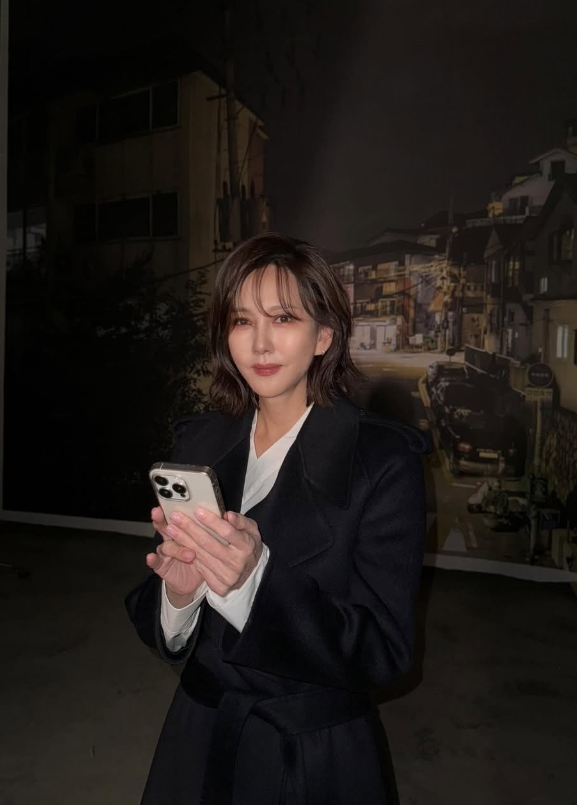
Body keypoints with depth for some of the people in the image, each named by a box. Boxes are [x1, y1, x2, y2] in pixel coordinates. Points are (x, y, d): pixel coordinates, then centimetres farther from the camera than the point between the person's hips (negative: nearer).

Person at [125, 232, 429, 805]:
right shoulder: (198, 442, -6)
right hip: (199, 740, 4)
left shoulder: (383, 459, -18)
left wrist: (256, 577, -33)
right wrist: (178, 593, -23)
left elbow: (385, 654, -20)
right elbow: (160, 633, 0)